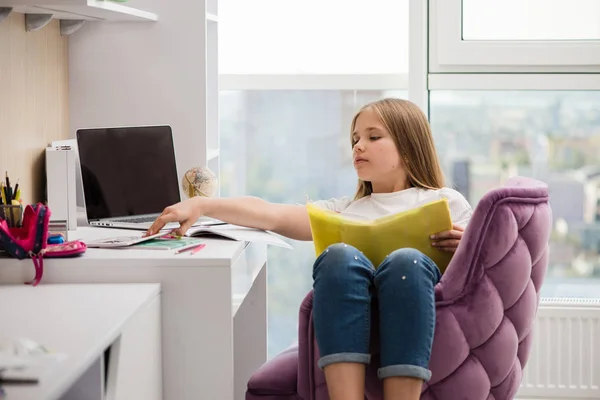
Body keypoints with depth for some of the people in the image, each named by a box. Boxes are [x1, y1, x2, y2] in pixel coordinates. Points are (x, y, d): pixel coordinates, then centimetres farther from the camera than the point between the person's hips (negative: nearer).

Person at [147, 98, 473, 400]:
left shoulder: (445, 201, 27)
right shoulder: (342, 210, 31)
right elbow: (272, 215, 15)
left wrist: (464, 248, -5)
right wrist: (201, 205, 0)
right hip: (352, 318, 2)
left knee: (406, 260, -35)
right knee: (339, 256, -31)